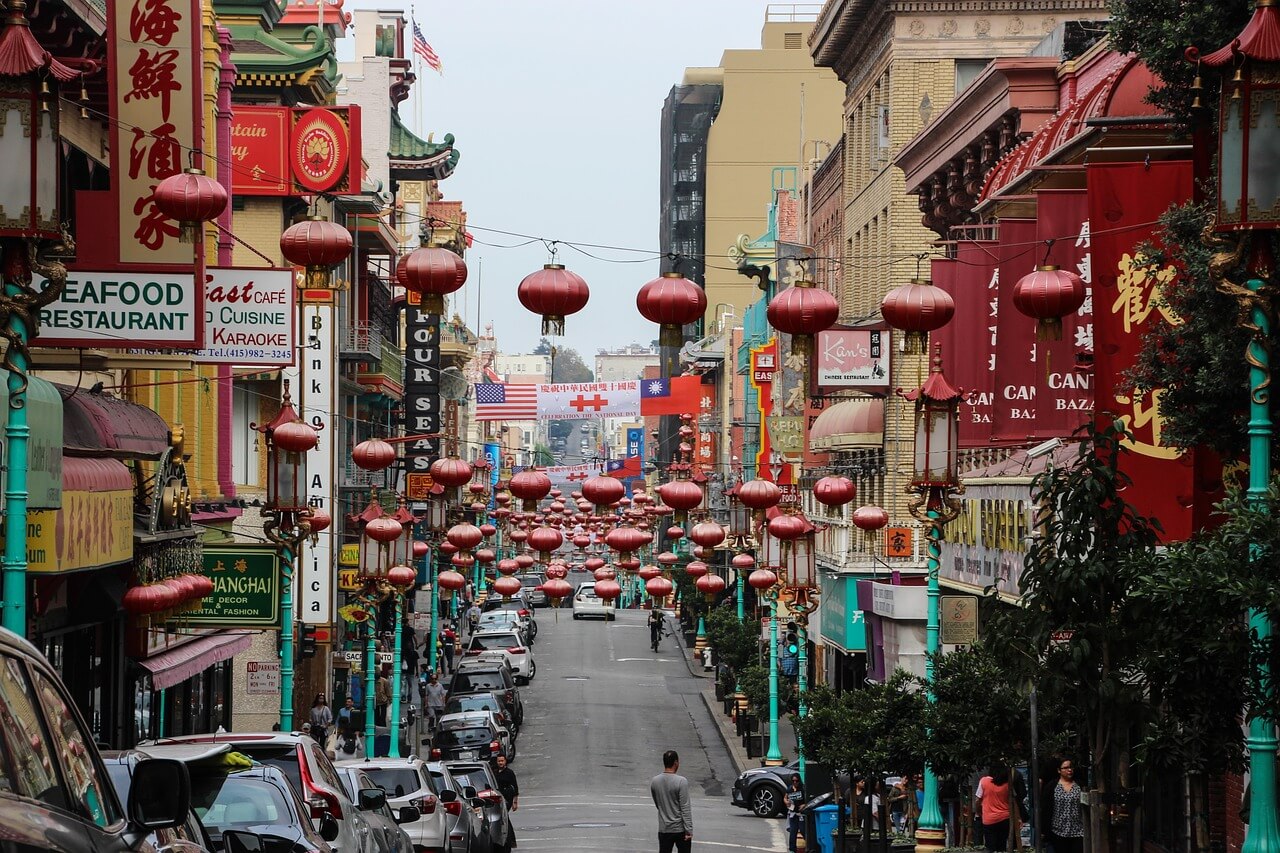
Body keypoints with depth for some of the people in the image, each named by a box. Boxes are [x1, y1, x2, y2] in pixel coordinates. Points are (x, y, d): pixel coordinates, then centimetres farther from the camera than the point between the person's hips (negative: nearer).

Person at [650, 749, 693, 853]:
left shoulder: (654, 781, 1)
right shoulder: (681, 782, -16)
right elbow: (685, 808, -16)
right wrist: (689, 830, -13)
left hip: (664, 829, 4)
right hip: (680, 829, -4)